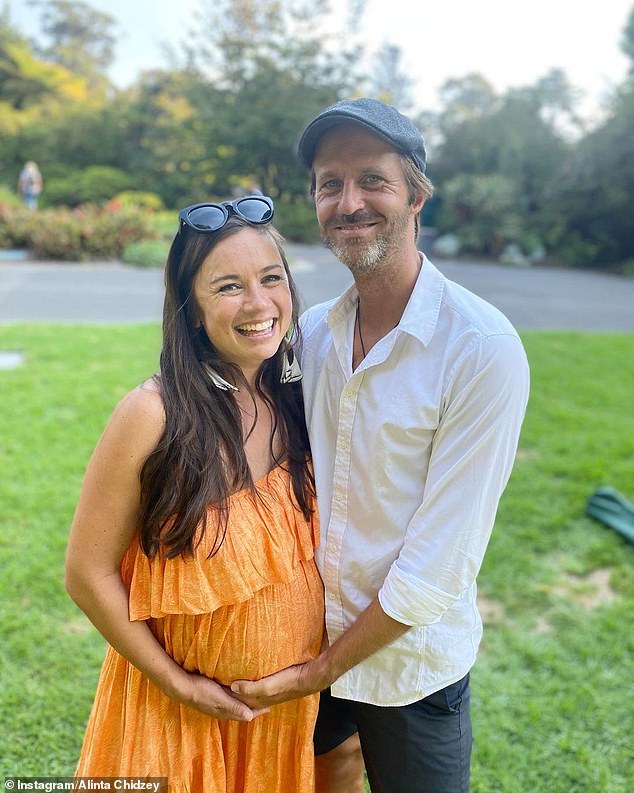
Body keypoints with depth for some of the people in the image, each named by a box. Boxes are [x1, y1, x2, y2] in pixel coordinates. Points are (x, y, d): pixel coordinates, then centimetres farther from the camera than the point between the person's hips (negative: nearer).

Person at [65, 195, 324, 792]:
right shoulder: (154, 415, -25)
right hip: (184, 711, -4)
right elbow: (88, 573, -16)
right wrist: (177, 683, -12)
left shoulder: (297, 396, -11)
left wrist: (323, 663, -1)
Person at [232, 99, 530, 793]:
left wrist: (323, 670, -14)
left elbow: (438, 563, -21)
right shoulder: (310, 332, -6)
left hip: (411, 663, -4)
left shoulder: (483, 350, -23)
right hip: (305, 633, 4)